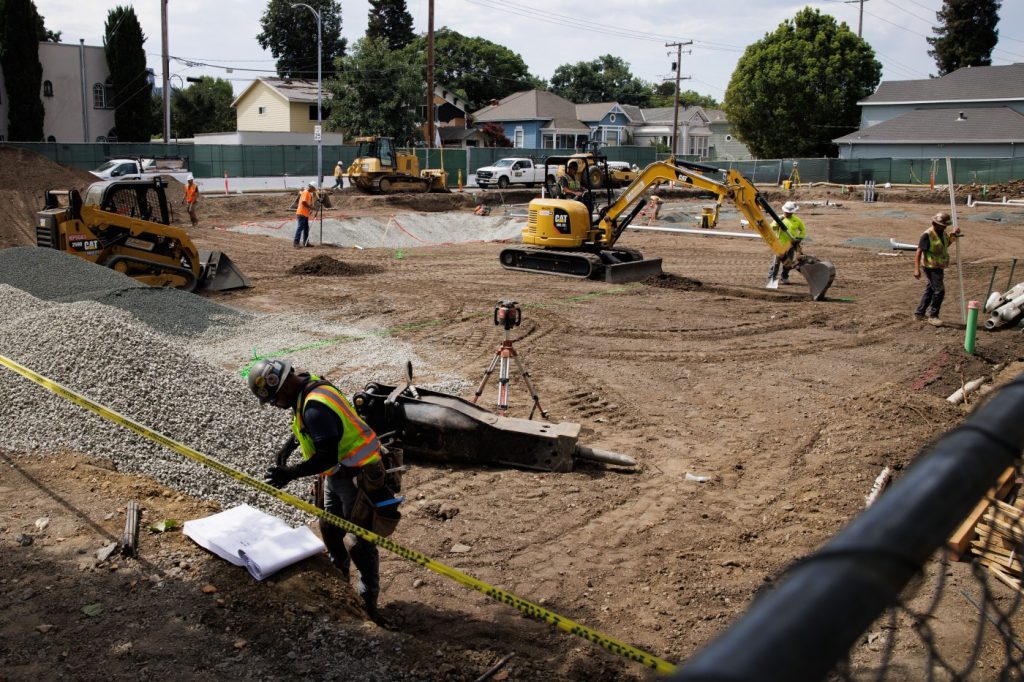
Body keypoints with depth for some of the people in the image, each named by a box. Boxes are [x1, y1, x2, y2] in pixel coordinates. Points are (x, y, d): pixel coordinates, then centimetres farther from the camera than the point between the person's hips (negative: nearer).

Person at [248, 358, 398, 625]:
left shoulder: (316, 406, -31)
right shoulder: (306, 388, 2)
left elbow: (327, 457, -32)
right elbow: (304, 427, 22)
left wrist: (291, 473, -29)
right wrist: (285, 449, 12)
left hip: (358, 475, -10)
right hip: (337, 474, 10)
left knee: (361, 542, -2)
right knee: (329, 530, 23)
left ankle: (369, 600, 10)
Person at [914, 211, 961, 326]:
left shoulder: (942, 233, 7)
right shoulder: (927, 235, -20)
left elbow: (946, 244, 26)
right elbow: (919, 252, -20)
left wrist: (953, 236, 7)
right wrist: (916, 269, -24)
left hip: (939, 267, 9)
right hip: (931, 267, -9)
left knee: (930, 289, 16)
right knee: (939, 290, -10)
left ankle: (919, 313, 26)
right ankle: (933, 316, 0)